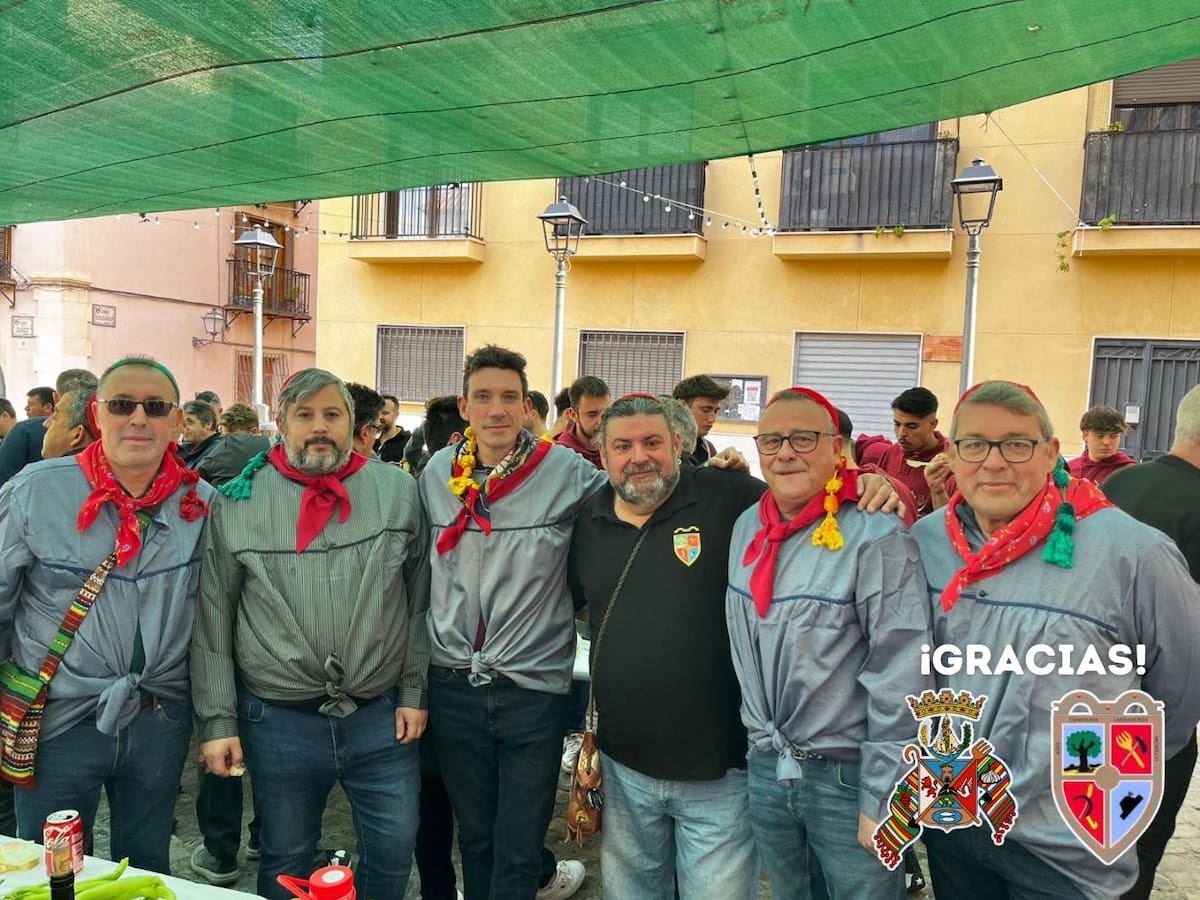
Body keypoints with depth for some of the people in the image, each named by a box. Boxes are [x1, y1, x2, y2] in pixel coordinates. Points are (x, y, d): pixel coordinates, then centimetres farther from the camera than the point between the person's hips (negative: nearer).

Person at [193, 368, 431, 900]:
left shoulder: (398, 492, -1)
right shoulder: (237, 502, -3)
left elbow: (420, 602, 3)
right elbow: (213, 621, 0)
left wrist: (413, 692, 1)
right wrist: (218, 720, -2)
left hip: (383, 716, 1)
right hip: (278, 721, 0)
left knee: (394, 850, 12)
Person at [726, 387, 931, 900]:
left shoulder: (875, 537, -17)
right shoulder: (747, 527, 3)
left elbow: (900, 680, -18)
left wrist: (882, 798, -16)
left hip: (848, 776, -6)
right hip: (765, 768, 6)